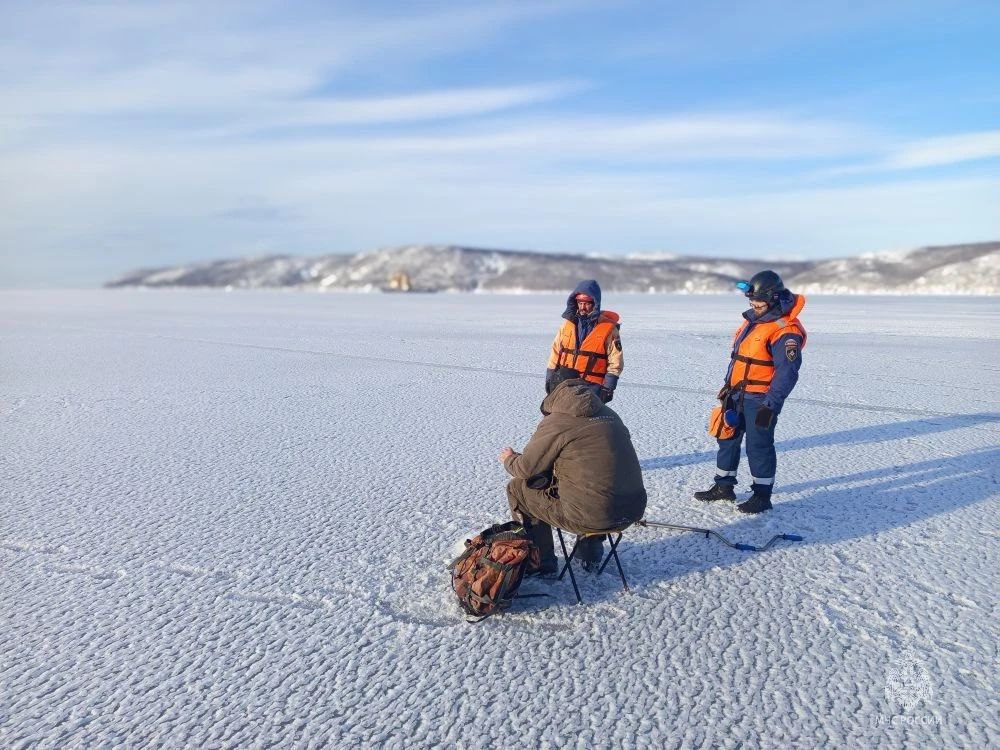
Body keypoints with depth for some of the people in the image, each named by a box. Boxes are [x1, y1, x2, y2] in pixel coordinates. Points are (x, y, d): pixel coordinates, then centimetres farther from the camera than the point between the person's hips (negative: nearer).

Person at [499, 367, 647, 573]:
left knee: (518, 488, 11)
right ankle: (591, 552, 41)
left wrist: (509, 459, 21)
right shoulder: (610, 415, 11)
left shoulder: (555, 422, -9)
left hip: (594, 516, -7)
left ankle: (541, 562, 22)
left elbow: (526, 468, -2)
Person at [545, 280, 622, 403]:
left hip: (592, 388, -4)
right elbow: (556, 352, 14)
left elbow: (615, 362, -4)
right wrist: (550, 379, 11)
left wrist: (608, 388, -9)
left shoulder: (608, 329, -4)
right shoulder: (568, 324, 9)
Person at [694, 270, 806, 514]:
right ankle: (724, 486, 28)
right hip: (738, 394, 9)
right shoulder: (753, 320, 11)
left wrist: (770, 405, -22)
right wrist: (728, 385, 20)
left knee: (758, 445, -1)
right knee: (728, 438, 14)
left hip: (761, 399, -9)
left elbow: (787, 373, -21)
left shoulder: (785, 331, -19)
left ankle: (762, 495, 14)